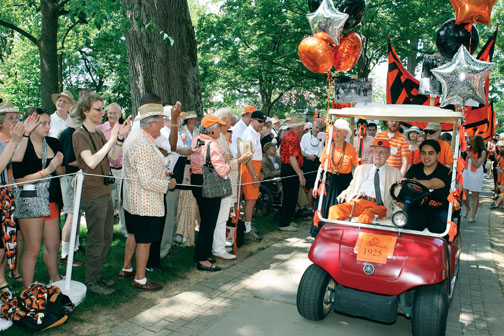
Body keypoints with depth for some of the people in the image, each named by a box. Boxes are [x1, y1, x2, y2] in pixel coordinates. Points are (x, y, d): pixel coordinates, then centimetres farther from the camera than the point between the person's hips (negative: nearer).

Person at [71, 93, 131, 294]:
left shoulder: (98, 133, 14)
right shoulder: (79, 135, -11)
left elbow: (114, 156, 10)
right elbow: (91, 161, -24)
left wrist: (121, 137, -2)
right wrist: (111, 139, -22)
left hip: (105, 191, 8)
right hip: (92, 194, -8)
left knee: (107, 238, 15)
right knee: (96, 240, 0)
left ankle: (98, 276, 28)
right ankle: (92, 281, 14)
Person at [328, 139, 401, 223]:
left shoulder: (395, 173, 18)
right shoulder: (361, 169, 25)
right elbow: (352, 188, 27)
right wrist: (345, 193, 6)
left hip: (377, 206, -2)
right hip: (356, 202, 3)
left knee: (366, 216, -38)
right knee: (334, 209, -27)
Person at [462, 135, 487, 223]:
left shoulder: (482, 152, -6)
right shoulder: (470, 149, 6)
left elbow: (477, 165, -11)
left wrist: (471, 157, -19)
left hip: (476, 174, -4)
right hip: (466, 173, 4)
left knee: (475, 195, 1)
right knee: (464, 193, 2)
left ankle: (473, 216, 6)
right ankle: (467, 208, 32)